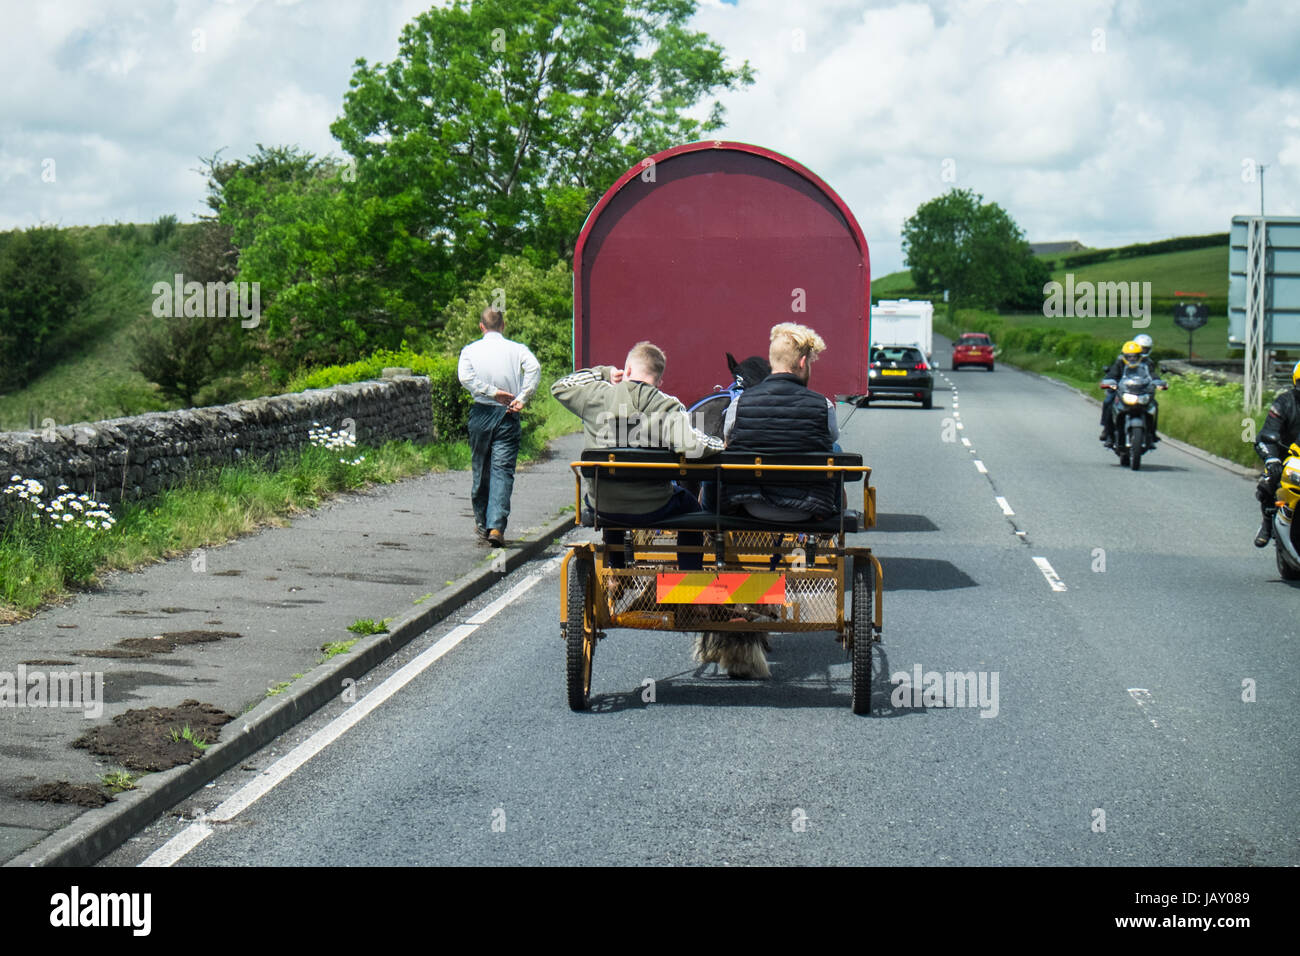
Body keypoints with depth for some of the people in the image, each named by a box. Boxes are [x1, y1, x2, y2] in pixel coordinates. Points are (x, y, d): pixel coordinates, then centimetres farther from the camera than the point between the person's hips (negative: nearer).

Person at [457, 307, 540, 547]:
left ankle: (482, 524, 26)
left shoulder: (470, 350, 3)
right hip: (508, 417, -1)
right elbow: (534, 368, -16)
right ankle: (496, 526, -17)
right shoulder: (517, 349, 2)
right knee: (503, 471, -4)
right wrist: (521, 398, -14)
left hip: (481, 413, 1)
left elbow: (465, 377, -14)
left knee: (481, 470, 14)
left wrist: (493, 392, -11)